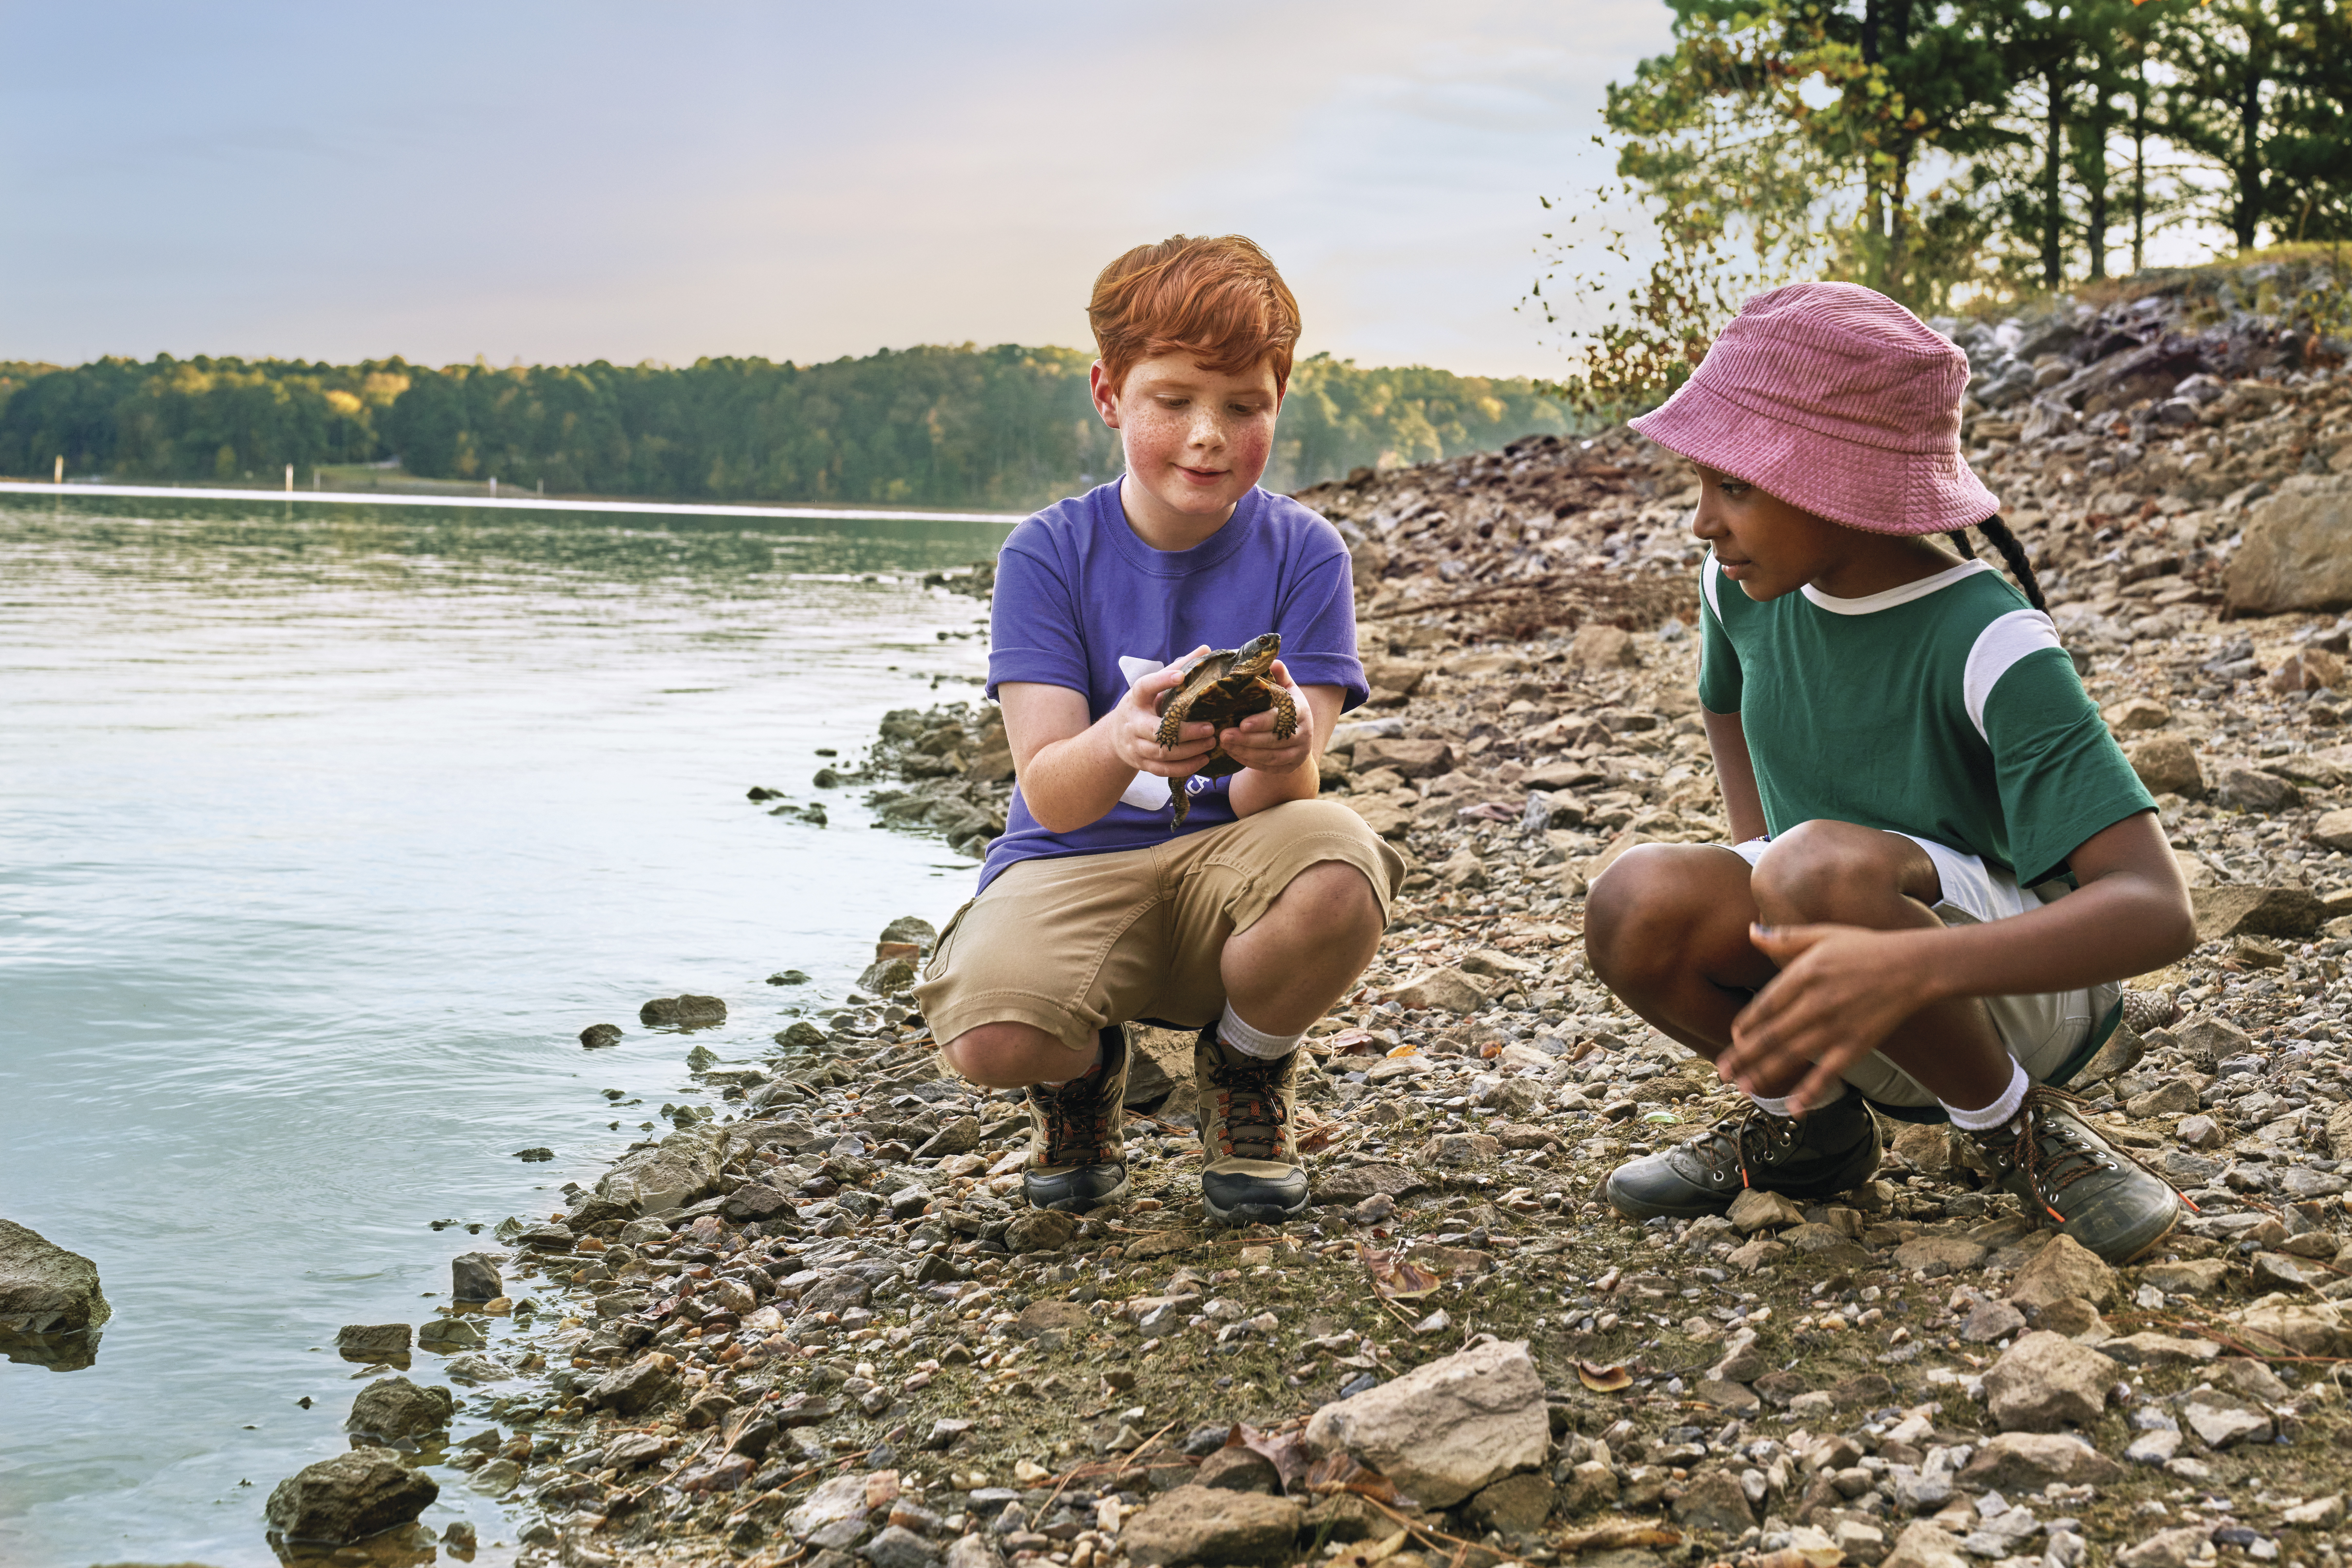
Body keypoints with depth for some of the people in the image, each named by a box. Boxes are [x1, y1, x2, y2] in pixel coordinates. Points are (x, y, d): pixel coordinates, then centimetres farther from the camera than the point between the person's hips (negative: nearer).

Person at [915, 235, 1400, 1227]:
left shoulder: (1303, 555, -5)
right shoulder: (1049, 554, -7)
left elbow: (1278, 802, -15)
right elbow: (1051, 795, -18)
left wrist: (1278, 755, -41)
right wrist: (1122, 744, -43)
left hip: (1228, 862, 1)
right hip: (1075, 865, 0)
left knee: (1339, 869, -35)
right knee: (992, 1035, -33)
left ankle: (1246, 1074, 1)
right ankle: (1081, 1072, 10)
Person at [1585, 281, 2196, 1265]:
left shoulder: (1993, 649, -24)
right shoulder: (1746, 585, -5)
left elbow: (2159, 912, -33)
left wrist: (1903, 966, -49)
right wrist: (1755, 897, 5)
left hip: (2026, 989, -5)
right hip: (1858, 1022, 5)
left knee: (1824, 865, -36)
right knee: (1641, 903, -26)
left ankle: (2017, 1128, -10)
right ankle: (1809, 1121, 3)